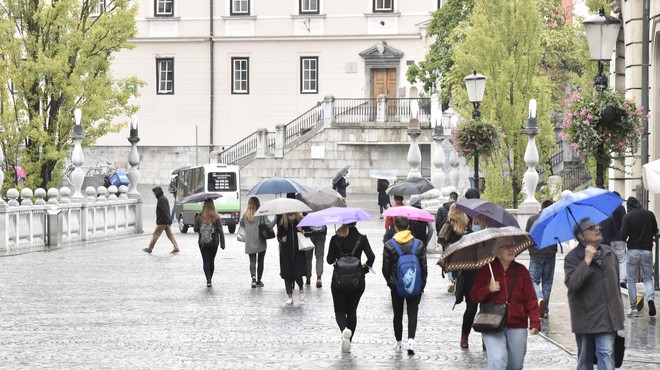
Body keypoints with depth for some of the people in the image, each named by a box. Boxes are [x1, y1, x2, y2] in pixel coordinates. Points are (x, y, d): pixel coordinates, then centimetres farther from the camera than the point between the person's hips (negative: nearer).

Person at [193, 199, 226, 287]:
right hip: (214, 243, 1)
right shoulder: (217, 218, -9)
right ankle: (209, 279, 25)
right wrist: (222, 243, -3)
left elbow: (195, 229, -3)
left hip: (203, 243, -1)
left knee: (206, 261, 2)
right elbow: (220, 231, -8)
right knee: (211, 261, 15)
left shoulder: (199, 217, -9)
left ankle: (208, 280, -13)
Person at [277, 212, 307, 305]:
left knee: (297, 273, -12)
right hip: (286, 252, 2)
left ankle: (301, 289, 20)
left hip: (298, 251, -2)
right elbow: (279, 235, 12)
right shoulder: (282, 223, 1)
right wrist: (281, 239, -9)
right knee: (287, 274, 2)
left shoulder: (301, 221, -1)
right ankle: (290, 296, 12)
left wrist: (302, 231, -13)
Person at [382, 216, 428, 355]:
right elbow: (423, 267, -1)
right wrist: (422, 285, 10)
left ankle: (398, 342, 21)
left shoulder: (389, 245, -8)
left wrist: (390, 282, 13)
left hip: (396, 285, 0)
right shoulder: (419, 244, -5)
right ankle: (411, 340, -17)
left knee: (398, 314, 13)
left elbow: (386, 268, -4)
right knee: (412, 313, 3)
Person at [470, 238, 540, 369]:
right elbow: (474, 296, 3)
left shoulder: (521, 270, 4)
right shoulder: (487, 270, 1)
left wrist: (535, 323, -6)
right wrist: (488, 289, -16)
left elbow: (531, 299, 2)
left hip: (517, 325, 3)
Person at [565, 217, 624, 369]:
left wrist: (618, 310, 19)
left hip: (607, 317, 2)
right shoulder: (572, 258, -8)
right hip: (585, 316, -2)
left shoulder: (609, 253, 8)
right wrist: (587, 260, -25)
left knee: (607, 354, -9)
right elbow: (571, 283, -25)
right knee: (585, 357, 11)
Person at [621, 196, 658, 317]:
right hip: (647, 250, 2)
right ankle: (650, 298, -14)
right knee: (648, 277, 13)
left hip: (633, 251, -2)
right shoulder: (650, 214, 0)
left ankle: (633, 308, 6)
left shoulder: (627, 217, -8)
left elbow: (623, 235, -12)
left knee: (631, 280, 8)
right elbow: (655, 231, 9)